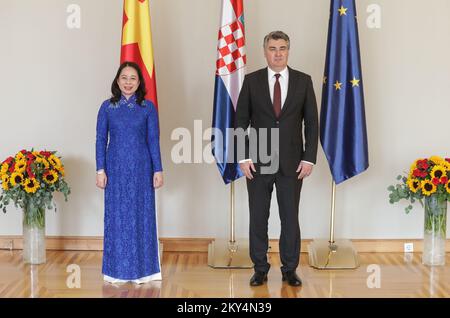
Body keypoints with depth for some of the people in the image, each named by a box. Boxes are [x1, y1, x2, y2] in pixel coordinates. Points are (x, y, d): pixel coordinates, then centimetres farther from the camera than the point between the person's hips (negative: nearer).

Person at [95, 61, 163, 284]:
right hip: (116, 169, 1)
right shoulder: (107, 107, 3)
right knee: (116, 216, 5)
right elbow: (101, 140, 3)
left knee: (141, 215, 4)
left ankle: (141, 268, 14)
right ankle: (117, 270, 14)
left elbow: (153, 140, 1)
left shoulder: (148, 107, 2)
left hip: (141, 169, 0)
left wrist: (158, 170, -3)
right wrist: (100, 170, -3)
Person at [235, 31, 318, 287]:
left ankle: (290, 270, 18)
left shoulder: (304, 81, 3)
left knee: (290, 217, 5)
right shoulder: (252, 81, 2)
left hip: (292, 162, 0)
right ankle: (260, 268, 18)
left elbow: (312, 122, 3)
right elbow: (241, 121, 2)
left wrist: (309, 158, -4)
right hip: (258, 162, 0)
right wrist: (243, 157, -6)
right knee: (258, 217, 6)